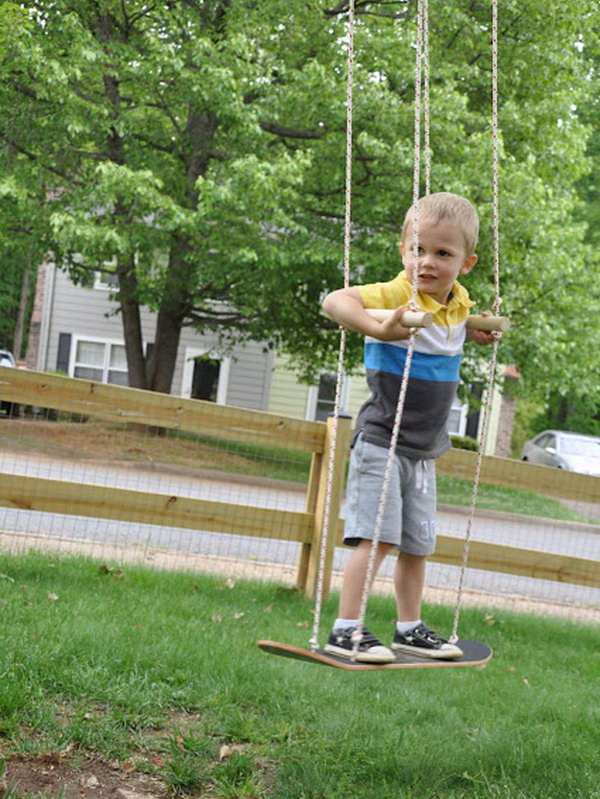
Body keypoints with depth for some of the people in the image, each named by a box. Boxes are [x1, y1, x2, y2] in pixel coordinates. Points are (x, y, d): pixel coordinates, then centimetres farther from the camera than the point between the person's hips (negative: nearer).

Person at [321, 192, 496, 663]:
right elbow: (335, 301, -32)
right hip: (381, 442, -7)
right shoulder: (395, 295, -18)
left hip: (425, 451, 7)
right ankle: (346, 630, -6)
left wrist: (477, 333, 13)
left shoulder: (459, 302, 5)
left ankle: (410, 629, 29)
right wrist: (379, 329, -42)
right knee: (377, 537, -14)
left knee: (418, 545, 15)